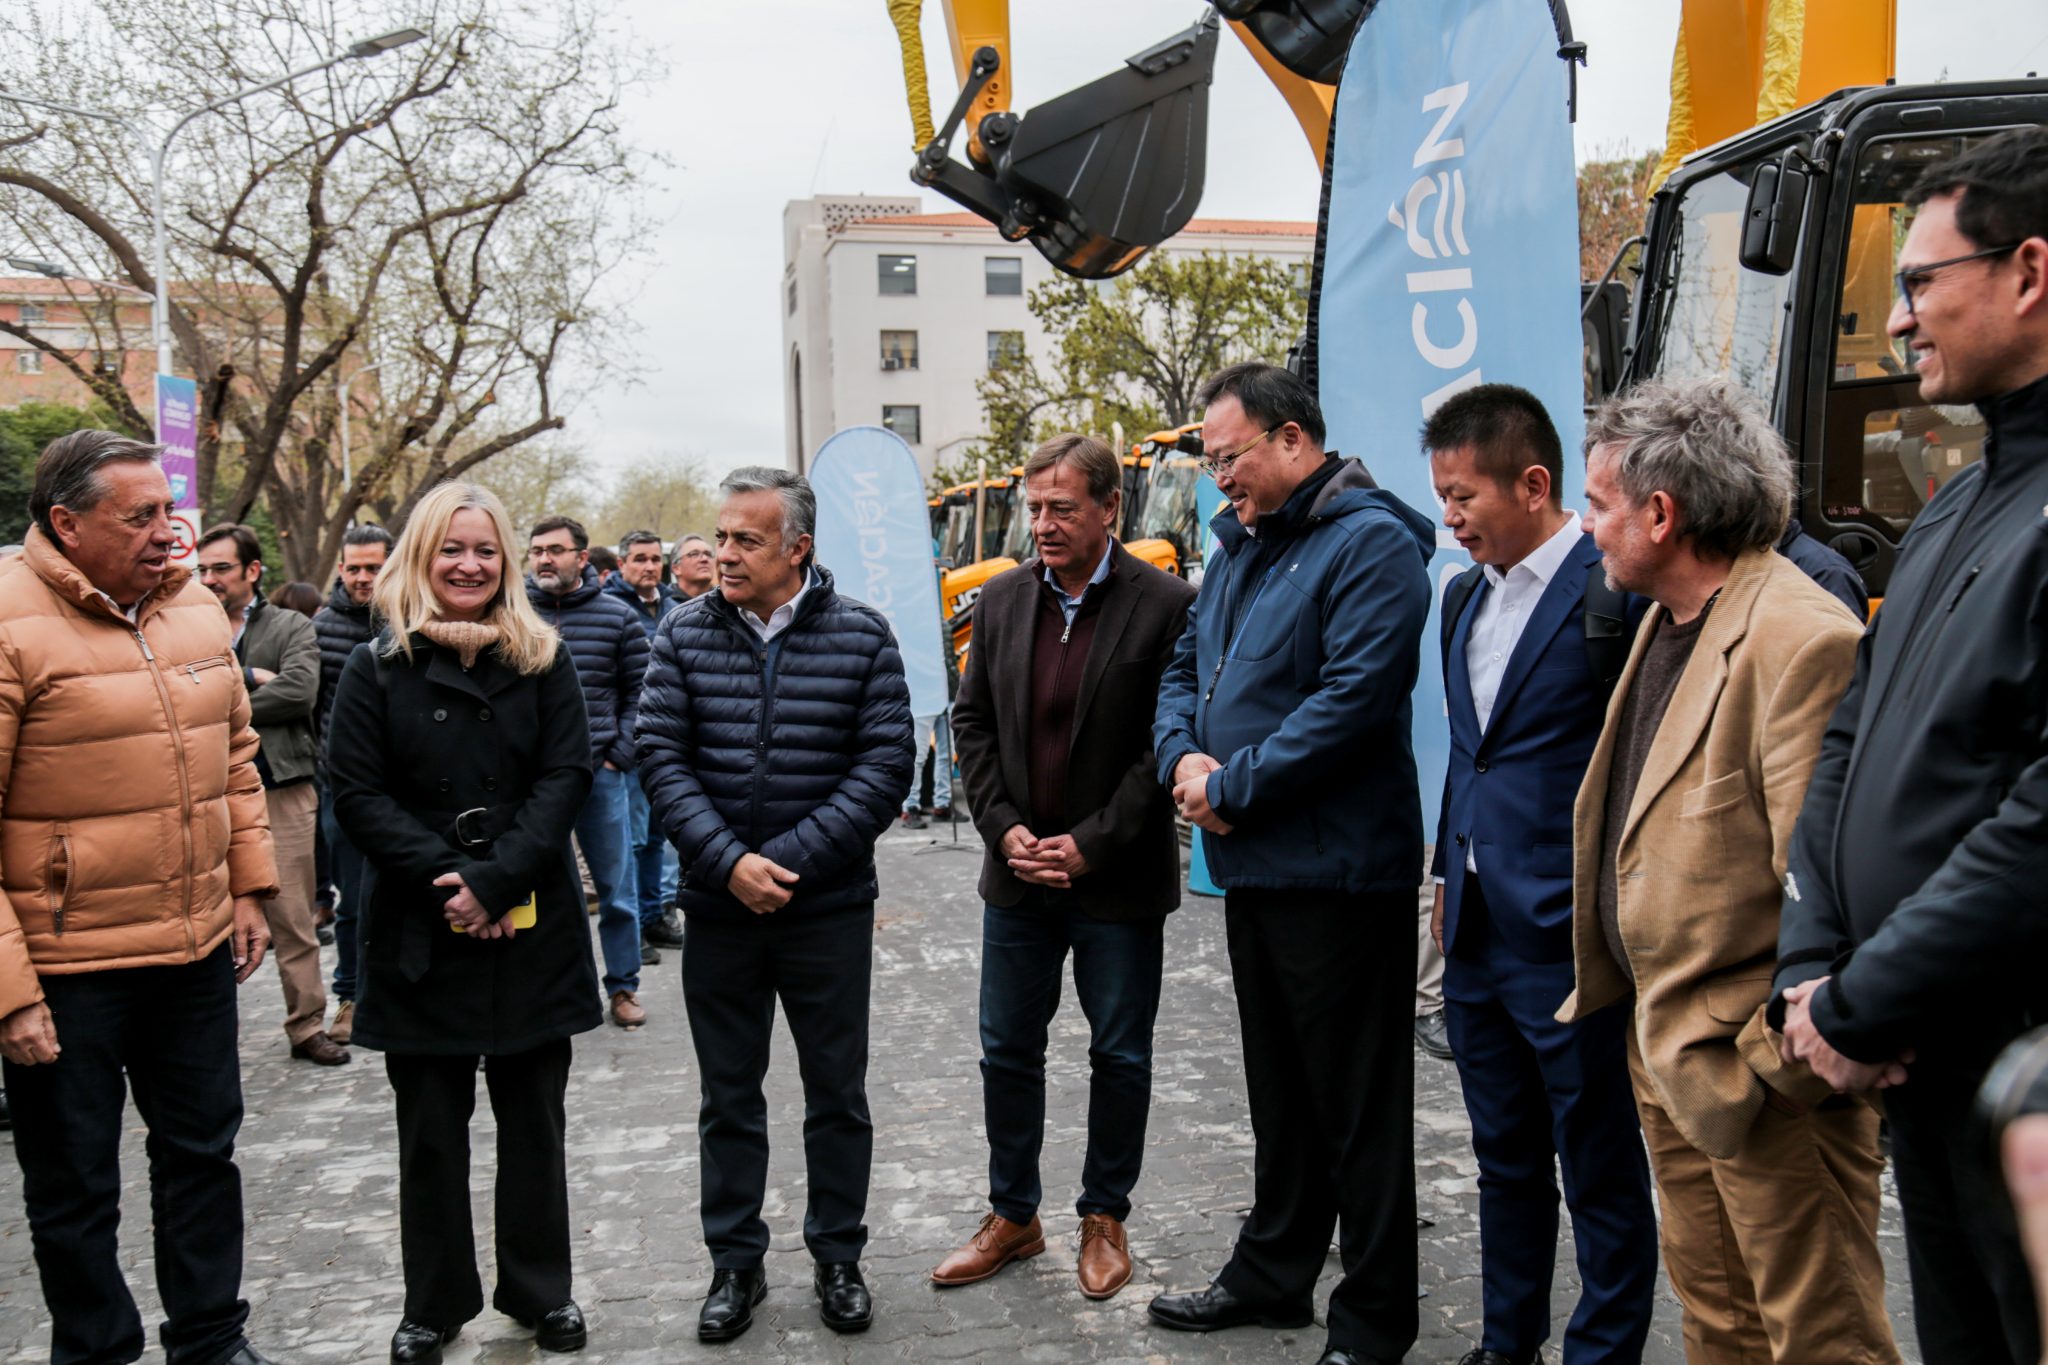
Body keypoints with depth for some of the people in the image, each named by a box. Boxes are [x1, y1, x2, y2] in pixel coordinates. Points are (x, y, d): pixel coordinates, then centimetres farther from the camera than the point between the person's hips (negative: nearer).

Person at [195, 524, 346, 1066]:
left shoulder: (292, 628, 6)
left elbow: (299, 691, -11)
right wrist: (252, 677, -11)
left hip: (281, 792, -2)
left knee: (294, 920, 2)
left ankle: (308, 1027, 11)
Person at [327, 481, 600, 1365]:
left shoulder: (544, 661, 3)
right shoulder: (378, 669, 1)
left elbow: (566, 778, -4)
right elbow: (357, 794, -4)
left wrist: (494, 879, -15)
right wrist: (441, 878, -15)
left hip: (531, 926, 1)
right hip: (420, 930, 0)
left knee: (534, 1119, 11)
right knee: (431, 1131, 9)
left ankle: (540, 1291, 27)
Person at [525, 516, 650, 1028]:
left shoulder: (617, 616, 2)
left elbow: (640, 692, 5)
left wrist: (620, 755, -3)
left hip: (599, 773, 0)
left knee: (616, 886, 7)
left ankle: (623, 986, 21)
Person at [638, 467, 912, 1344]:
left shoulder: (861, 637, -5)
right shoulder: (684, 636, -1)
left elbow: (886, 763, -9)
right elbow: (661, 758, -4)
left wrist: (791, 861, -16)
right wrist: (729, 863, -17)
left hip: (829, 908, -1)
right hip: (719, 908, 1)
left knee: (837, 1091, 11)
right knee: (728, 1096, 12)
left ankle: (838, 1256, 28)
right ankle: (735, 1264, 28)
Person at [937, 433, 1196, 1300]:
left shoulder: (1166, 606, -11)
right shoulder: (1001, 600, 4)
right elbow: (974, 723, 7)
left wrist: (1090, 845, -15)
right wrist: (1005, 829, -5)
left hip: (1119, 880, -4)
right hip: (1018, 872, 4)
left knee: (1120, 1056, 10)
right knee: (1007, 1049, 12)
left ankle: (1105, 1218, 29)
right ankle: (1012, 1217, 29)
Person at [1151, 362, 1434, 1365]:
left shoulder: (1370, 543, -14)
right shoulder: (1241, 545, 14)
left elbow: (1355, 697, -24)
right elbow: (1184, 668, 18)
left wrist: (1232, 787, -18)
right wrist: (1182, 756, -4)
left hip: (1337, 870, -9)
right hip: (1252, 867, 9)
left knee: (1358, 1105, 3)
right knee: (1279, 1088, 21)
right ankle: (1272, 1272, 36)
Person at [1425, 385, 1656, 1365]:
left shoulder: (1612, 593, -15)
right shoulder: (1465, 597, 11)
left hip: (1568, 945, -8)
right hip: (1478, 935, 8)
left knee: (1600, 1171, 9)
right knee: (1505, 1159, 21)